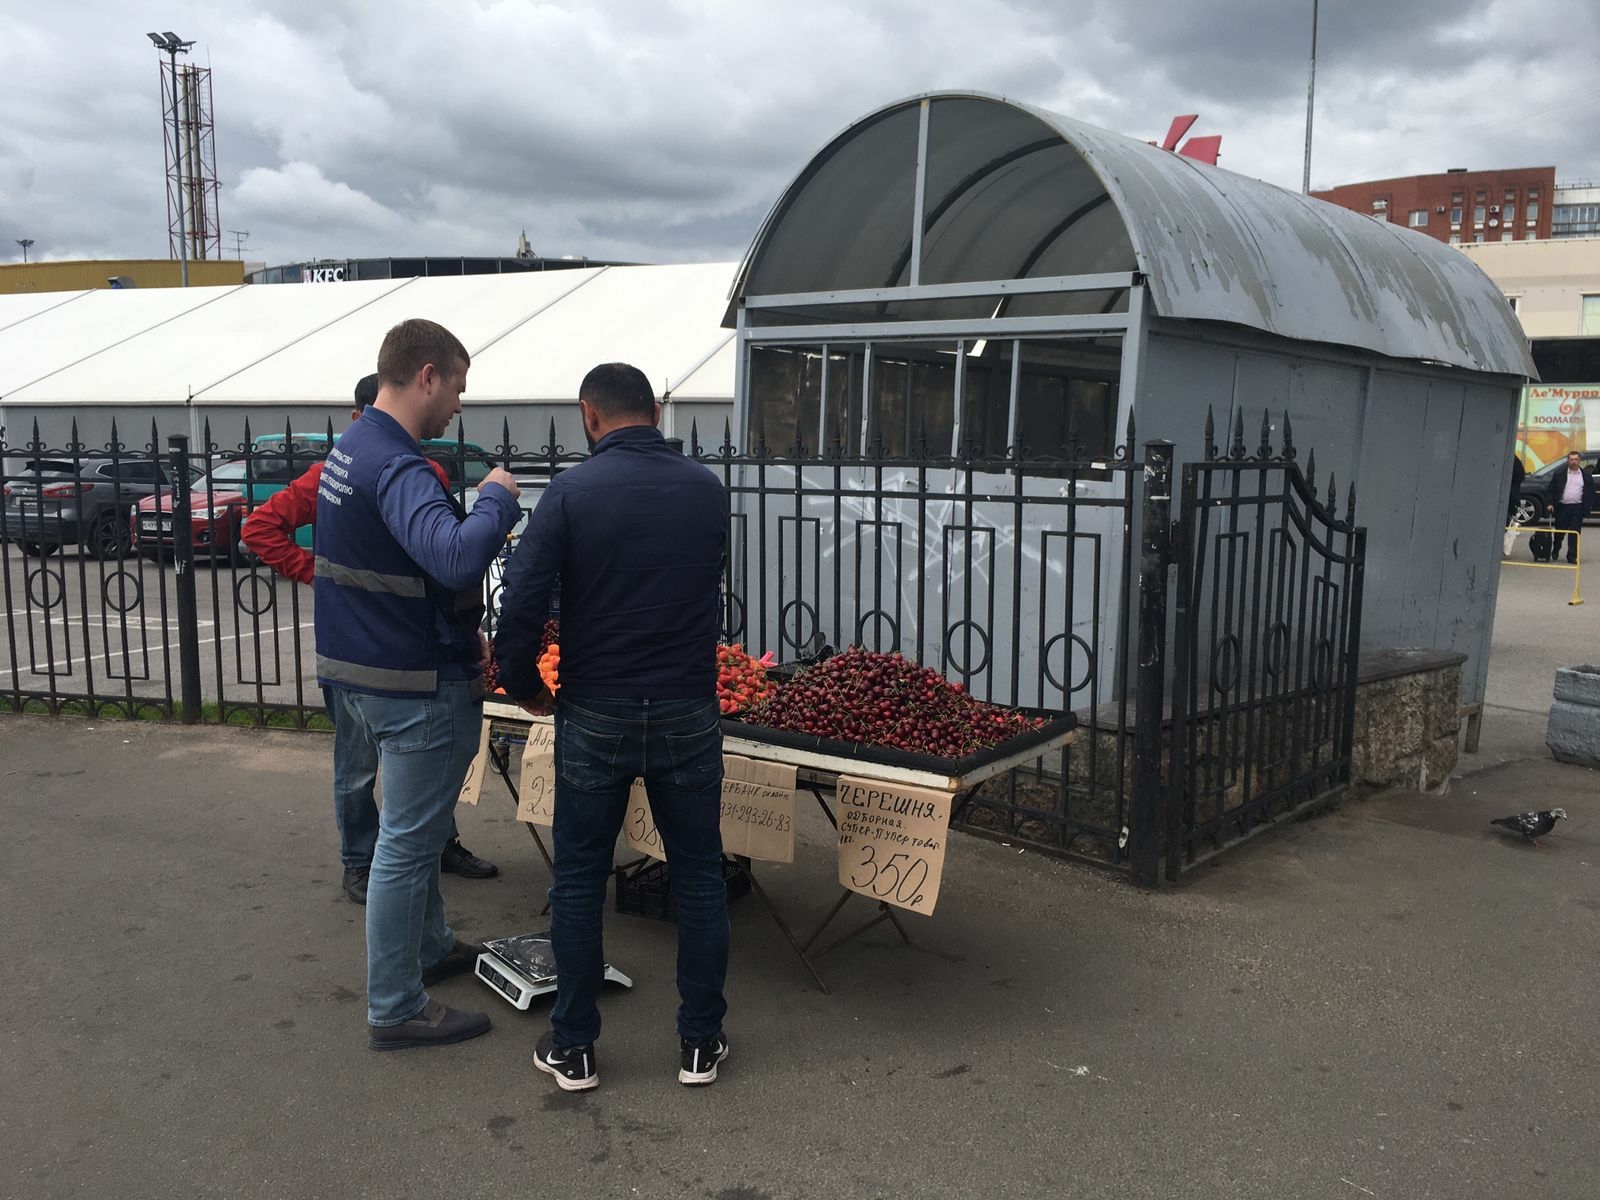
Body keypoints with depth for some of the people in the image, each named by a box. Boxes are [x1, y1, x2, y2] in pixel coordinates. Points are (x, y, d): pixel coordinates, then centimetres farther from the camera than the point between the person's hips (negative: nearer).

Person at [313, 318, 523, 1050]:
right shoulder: (397, 469, -24)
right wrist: (496, 497, -23)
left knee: (415, 827, 25)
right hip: (419, 687, -10)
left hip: (362, 672, 10)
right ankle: (395, 1011, 15)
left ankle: (430, 948, 43)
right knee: (407, 843, 2)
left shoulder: (349, 450, 8)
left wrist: (460, 634, 15)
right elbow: (457, 558, -42)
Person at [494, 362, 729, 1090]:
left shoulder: (572, 492, -10)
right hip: (688, 714, 2)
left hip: (595, 719, -2)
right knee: (698, 877, 13)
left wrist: (525, 688, 3)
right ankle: (700, 1042, 22)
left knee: (579, 880, 12)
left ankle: (572, 1048, 22)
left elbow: (520, 607, -14)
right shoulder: (706, 491, 1)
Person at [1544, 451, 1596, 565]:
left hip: (1578, 508, 0)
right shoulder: (1559, 474, 4)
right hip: (1562, 507, 0)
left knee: (1575, 533, -2)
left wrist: (1589, 506, 1)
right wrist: (1549, 503, -6)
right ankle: (1555, 551, 28)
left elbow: (1591, 491, 9)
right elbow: (1551, 490, 4)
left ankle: (1572, 556, 0)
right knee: (1559, 532, 8)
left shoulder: (1587, 475, 8)